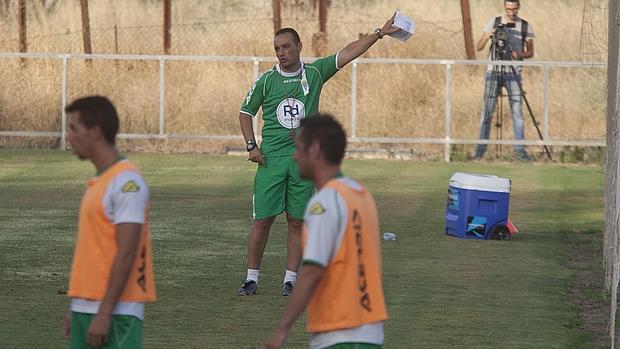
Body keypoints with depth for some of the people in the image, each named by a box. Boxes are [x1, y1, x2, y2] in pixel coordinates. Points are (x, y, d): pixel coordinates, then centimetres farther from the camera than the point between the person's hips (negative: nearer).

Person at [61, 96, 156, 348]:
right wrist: (76, 309, 20)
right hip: (86, 308, 9)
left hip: (116, 312, -9)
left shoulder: (126, 182, -14)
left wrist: (104, 314, -21)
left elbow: (125, 254, -19)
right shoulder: (98, 182, 15)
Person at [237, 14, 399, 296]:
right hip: (271, 158, -1)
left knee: (297, 221, 3)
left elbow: (348, 53, 3)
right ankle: (251, 278, 6)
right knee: (263, 220, -2)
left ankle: (290, 279, 9)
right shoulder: (267, 80, 2)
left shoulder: (314, 73, 4)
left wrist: (379, 33, -3)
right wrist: (251, 146, 1)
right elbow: (246, 112, 12)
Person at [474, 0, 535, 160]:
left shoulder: (525, 26, 4)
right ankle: (480, 149, -2)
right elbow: (478, 47, 2)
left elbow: (530, 52, 6)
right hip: (493, 71, 0)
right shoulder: (494, 22, 3)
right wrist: (487, 36, -18)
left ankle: (520, 149, -1)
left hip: (513, 73, 0)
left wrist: (519, 54, -15)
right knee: (487, 111, -3)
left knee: (517, 111, -5)